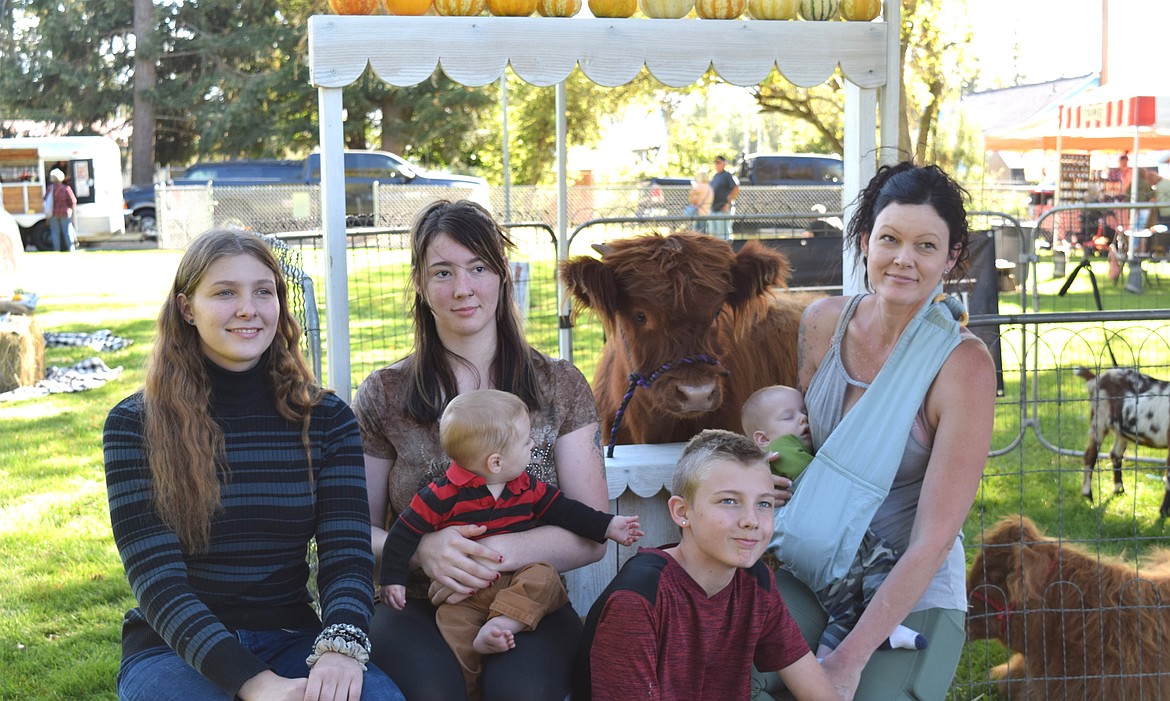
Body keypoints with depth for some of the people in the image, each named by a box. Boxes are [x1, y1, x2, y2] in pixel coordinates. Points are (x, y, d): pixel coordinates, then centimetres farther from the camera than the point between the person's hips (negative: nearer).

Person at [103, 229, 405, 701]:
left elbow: (347, 556, -5)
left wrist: (340, 647, -27)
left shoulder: (327, 420, 5)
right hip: (174, 649, -2)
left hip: (292, 640, 2)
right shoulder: (136, 426, -3)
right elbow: (158, 579, -12)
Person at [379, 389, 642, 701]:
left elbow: (563, 509, 15)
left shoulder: (527, 487, 6)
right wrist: (393, 578, -10)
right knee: (452, 619, -26)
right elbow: (405, 532, -6)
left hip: (517, 579, 3)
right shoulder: (444, 494, -10)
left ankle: (499, 625, -38)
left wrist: (608, 526, 8)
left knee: (544, 576, -23)